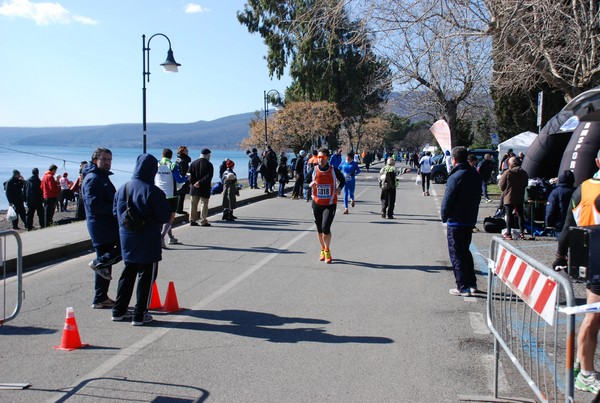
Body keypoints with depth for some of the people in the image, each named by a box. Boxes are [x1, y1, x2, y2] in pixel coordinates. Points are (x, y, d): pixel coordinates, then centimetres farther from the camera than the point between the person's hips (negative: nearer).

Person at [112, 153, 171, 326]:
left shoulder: (122, 189, 3)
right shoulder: (152, 191, -18)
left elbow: (115, 211, 11)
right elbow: (164, 217, -16)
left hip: (127, 239, 7)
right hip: (148, 242, -6)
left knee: (128, 274, 18)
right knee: (146, 276, 4)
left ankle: (118, 311, 24)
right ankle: (139, 315, 7)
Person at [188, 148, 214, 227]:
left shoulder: (193, 163, 5)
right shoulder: (209, 165, -8)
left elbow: (190, 175, -2)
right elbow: (208, 177, -18)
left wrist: (194, 183, -8)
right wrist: (200, 183, -19)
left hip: (194, 188, 4)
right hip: (204, 188, -4)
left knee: (194, 204, 11)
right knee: (204, 204, 3)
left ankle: (192, 220, 15)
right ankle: (203, 221, 2)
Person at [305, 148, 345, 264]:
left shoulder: (333, 170, -5)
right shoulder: (313, 170, -2)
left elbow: (342, 180, 12)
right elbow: (305, 183, 6)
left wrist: (339, 188, -7)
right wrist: (310, 185, -16)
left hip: (330, 204, -3)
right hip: (317, 203, 3)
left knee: (325, 228, -14)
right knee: (319, 229, 11)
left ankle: (327, 251, 7)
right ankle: (322, 250, 31)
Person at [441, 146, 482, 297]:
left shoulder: (455, 177, -19)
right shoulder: (475, 175, 5)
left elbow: (447, 200, -16)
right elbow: (477, 197, 12)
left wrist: (444, 217, 0)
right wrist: (472, 214, 16)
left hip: (455, 222, -8)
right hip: (471, 220, 8)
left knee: (456, 254, 1)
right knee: (465, 251, 20)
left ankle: (463, 287, 2)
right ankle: (472, 283, 24)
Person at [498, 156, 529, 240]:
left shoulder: (507, 173, -13)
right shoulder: (524, 173, 3)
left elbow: (501, 185, -8)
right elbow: (526, 184, 14)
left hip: (509, 197, -4)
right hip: (520, 197, 4)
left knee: (509, 215, 1)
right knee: (520, 214, 12)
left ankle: (508, 233, 1)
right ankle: (522, 233, 15)